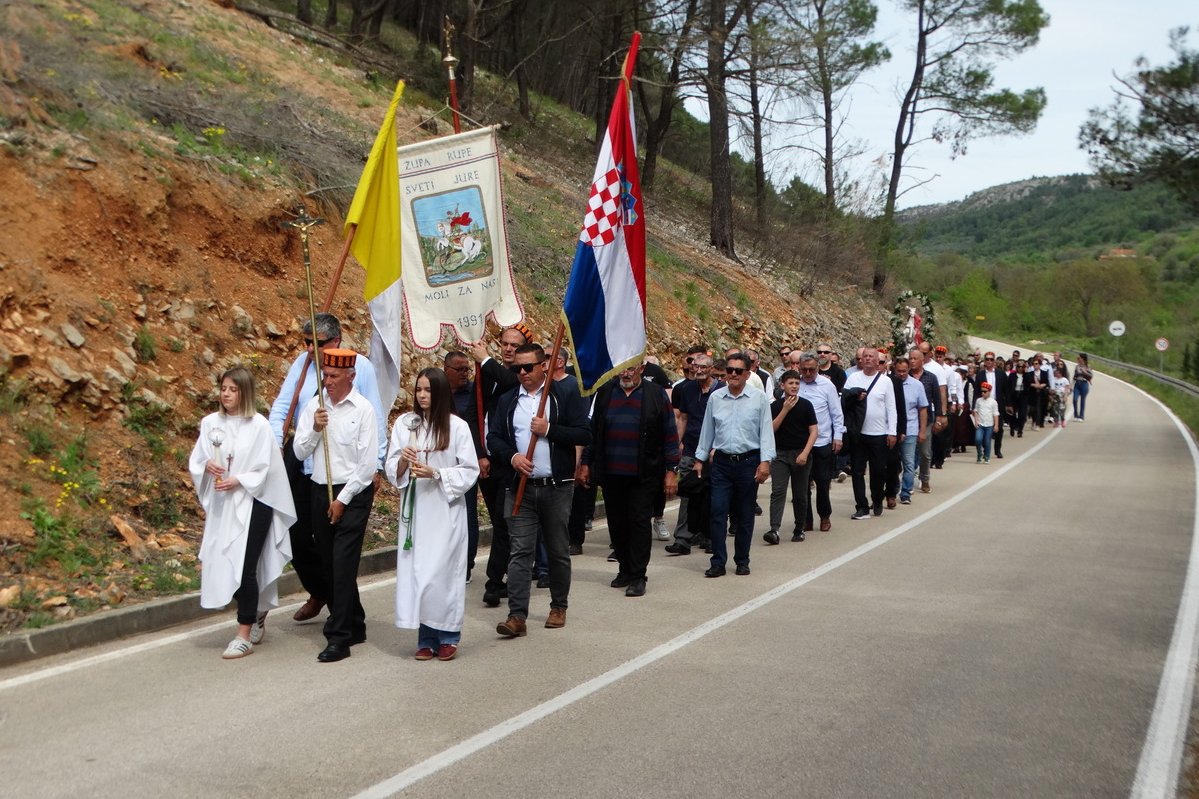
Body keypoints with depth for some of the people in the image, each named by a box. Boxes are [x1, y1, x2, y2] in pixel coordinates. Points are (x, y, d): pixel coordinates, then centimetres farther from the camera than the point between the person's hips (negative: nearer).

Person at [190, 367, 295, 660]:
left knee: (244, 567, -6)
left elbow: (264, 469, -8)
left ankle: (245, 636, 4)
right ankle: (257, 615, 32)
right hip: (220, 504, 5)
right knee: (218, 566, 8)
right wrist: (207, 465, -13)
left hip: (252, 503, -5)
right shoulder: (210, 423, 4)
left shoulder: (259, 425, -7)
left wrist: (237, 480, -21)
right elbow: (195, 462, 8)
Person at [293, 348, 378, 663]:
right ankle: (354, 626, 26)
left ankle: (339, 638, -7)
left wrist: (343, 499, -10)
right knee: (329, 564, 11)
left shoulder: (363, 410, -8)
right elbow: (299, 452, 5)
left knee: (343, 564, -10)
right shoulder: (314, 406, 6)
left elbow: (368, 464, -9)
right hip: (320, 492, 6)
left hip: (354, 493, -5)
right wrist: (314, 429, -13)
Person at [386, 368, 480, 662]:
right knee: (415, 571, 2)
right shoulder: (404, 424, 6)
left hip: (446, 510, -3)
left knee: (443, 571, -4)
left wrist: (437, 474, -15)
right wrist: (402, 461, -14)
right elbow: (391, 471, 8)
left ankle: (447, 636, 11)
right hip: (414, 509, 3)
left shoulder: (457, 426, -3)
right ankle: (426, 639, 13)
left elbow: (470, 471, -2)